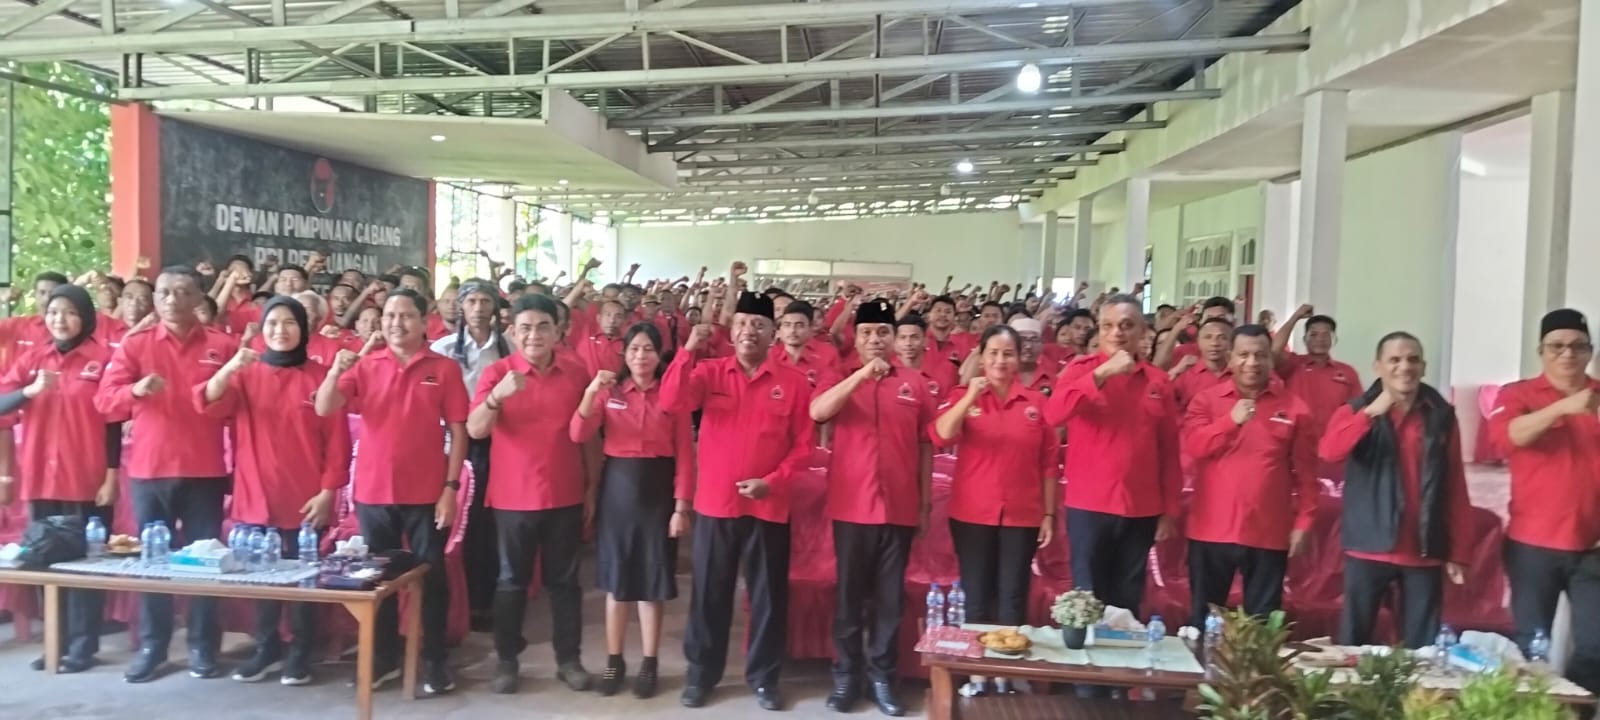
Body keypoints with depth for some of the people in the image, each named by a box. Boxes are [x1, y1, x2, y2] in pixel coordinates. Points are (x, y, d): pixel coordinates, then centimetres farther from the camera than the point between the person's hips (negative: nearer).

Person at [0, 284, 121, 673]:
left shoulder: (103, 358, -4)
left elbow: (114, 421, -5)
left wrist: (111, 476, -8)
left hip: (88, 480, -4)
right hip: (40, 479, 5)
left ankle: (83, 646, 9)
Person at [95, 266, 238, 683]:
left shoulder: (222, 347, 3)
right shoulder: (134, 345, 7)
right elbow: (104, 399, -1)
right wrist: (135, 389, -20)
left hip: (204, 470, -1)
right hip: (148, 468, 2)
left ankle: (203, 647, 12)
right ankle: (151, 647, 17)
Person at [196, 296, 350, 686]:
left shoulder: (320, 376, -1)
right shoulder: (246, 374, 6)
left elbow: (337, 441, -2)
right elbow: (209, 404, -12)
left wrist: (327, 491, -8)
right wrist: (229, 367, -29)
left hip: (306, 500, -2)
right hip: (255, 497, 2)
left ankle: (300, 654, 17)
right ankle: (267, 650, 25)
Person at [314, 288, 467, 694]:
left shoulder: (444, 369, -2)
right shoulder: (364, 365, 3)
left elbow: (458, 431, -3)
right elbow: (324, 409, -6)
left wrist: (451, 487, -8)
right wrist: (336, 370, -24)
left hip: (426, 493, -2)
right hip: (373, 492, 2)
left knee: (431, 576, 6)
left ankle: (435, 661, 17)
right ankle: (383, 659, 26)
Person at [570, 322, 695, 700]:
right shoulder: (609, 391, 4)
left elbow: (685, 455, -3)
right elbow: (579, 435, -9)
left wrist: (682, 506, -9)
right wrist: (591, 392, -22)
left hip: (657, 490, -1)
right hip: (617, 488, 2)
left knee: (651, 580, 5)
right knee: (616, 578, 9)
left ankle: (650, 664, 18)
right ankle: (614, 661, 21)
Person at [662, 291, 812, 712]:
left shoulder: (793, 383, 0)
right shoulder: (710, 373, 2)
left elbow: (803, 444, 0)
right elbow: (672, 403, -14)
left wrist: (773, 481, -13)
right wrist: (689, 351, -23)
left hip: (769, 506, 0)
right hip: (714, 503, 1)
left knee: (768, 596, 9)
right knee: (709, 594, 10)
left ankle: (764, 678, 24)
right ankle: (701, 675, 25)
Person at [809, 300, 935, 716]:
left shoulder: (916, 384, 4)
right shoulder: (841, 380, 2)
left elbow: (926, 444, 8)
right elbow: (817, 413, -18)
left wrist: (926, 500, 7)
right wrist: (861, 375, -25)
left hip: (900, 508, 1)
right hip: (851, 507, -1)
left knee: (890, 597, 9)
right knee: (849, 594, 9)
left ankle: (882, 676, 21)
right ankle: (846, 674, 20)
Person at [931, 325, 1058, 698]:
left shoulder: (1036, 402, 2)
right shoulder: (964, 396, 0)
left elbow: (1049, 463, 4)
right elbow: (942, 435, -17)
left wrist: (1049, 514, 2)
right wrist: (970, 395, -26)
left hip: (1022, 516, 1)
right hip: (972, 515, -1)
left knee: (1013, 598, 7)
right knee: (976, 597, 7)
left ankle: (1007, 675, 19)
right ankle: (975, 674, 19)